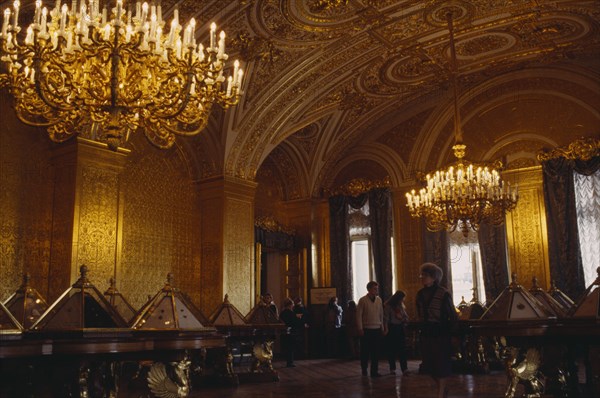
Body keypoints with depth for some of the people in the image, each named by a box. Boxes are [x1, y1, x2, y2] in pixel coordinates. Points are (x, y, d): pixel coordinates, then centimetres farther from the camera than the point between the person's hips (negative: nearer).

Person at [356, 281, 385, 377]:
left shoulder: (379, 300, 8)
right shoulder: (363, 300, -5)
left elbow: (381, 314, 14)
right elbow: (359, 315, -6)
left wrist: (382, 328, 12)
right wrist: (360, 329, -9)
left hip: (377, 329, 4)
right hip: (366, 330, -4)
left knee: (376, 351, 3)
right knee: (365, 351, 4)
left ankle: (374, 371, 9)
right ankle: (364, 369, 20)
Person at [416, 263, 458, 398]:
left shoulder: (443, 294, -12)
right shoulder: (420, 294, 5)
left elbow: (453, 316, -6)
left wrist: (447, 331, -3)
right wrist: (423, 326, 10)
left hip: (440, 333, -6)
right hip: (426, 333, 6)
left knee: (441, 364, 3)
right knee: (429, 364, 11)